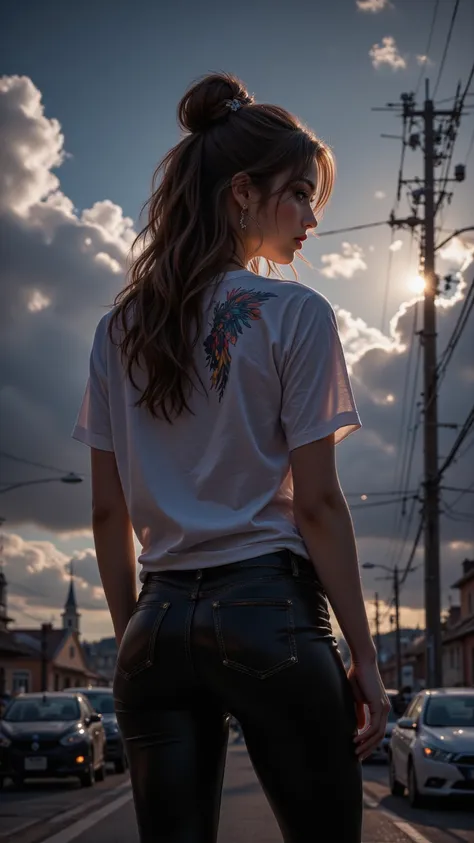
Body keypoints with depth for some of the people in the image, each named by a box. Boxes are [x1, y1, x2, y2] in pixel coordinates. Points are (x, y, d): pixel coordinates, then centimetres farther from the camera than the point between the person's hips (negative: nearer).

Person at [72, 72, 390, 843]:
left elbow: (108, 512, 9)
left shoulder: (121, 329, 10)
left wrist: (131, 637, 16)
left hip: (158, 621, 5)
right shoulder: (293, 314, -5)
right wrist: (364, 655, -2)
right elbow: (317, 503, -8)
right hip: (267, 608, -5)